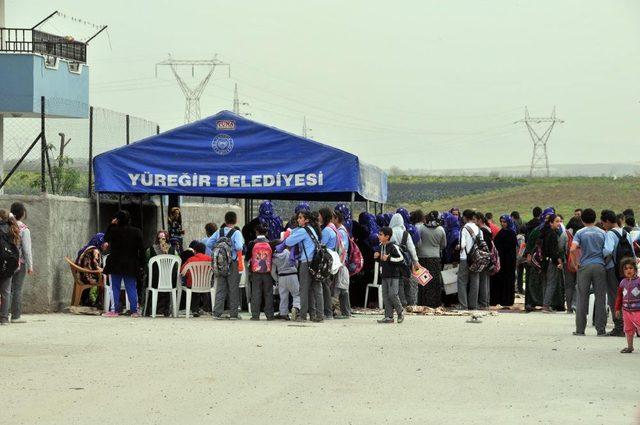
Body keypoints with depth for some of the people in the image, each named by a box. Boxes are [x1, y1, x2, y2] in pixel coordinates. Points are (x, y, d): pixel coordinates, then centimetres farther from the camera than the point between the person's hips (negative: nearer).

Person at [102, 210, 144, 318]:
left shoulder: (114, 230, -9)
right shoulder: (136, 232, -2)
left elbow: (106, 239, 11)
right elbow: (141, 248, -1)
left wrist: (111, 225, 8)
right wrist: (139, 263, 6)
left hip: (116, 264, -2)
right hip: (131, 264, 2)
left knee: (116, 287, 6)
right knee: (131, 287, 5)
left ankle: (116, 310, 4)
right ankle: (134, 310, 0)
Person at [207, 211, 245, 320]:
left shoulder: (219, 232, 3)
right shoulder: (236, 233, -11)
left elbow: (209, 243, -2)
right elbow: (239, 247, -24)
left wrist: (216, 251, 11)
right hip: (233, 263, -4)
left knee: (220, 289, 8)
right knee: (234, 289, 4)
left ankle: (217, 313, 2)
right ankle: (233, 314, 6)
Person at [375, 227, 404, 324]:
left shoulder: (393, 247, -13)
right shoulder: (381, 246, 13)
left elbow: (401, 259, -16)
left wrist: (389, 258, -20)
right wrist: (377, 257, 7)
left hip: (393, 276, -8)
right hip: (384, 275, 8)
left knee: (393, 294, -11)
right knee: (386, 296, 5)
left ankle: (400, 313, 9)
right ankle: (389, 316, 8)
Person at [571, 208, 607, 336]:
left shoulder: (580, 233, 1)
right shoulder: (602, 233, 7)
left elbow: (573, 248, -11)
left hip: (585, 267, -1)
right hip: (599, 266, 1)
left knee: (582, 298, 4)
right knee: (600, 298, 4)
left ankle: (580, 329, 3)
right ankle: (600, 329, 3)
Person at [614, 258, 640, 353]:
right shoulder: (623, 282, 8)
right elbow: (619, 296, 15)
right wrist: (617, 309, 15)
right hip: (626, 310, 5)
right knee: (628, 329, 11)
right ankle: (629, 346, 21)